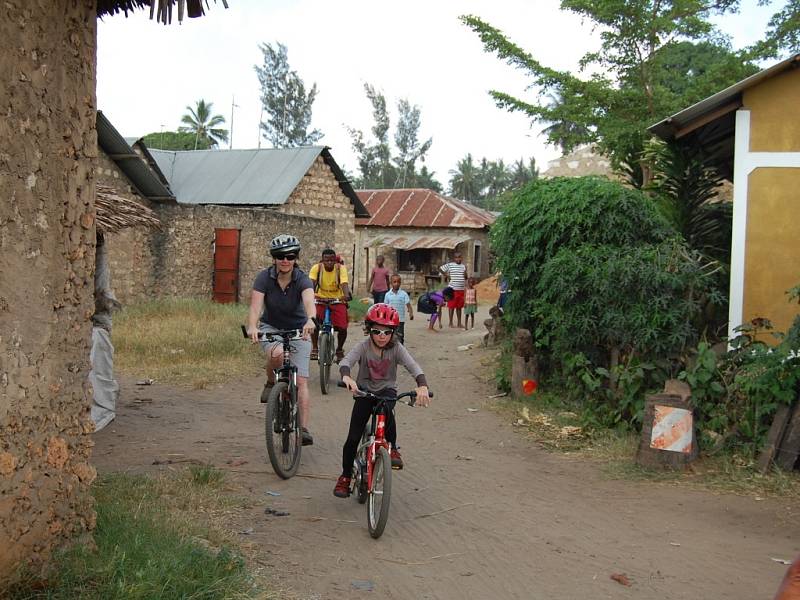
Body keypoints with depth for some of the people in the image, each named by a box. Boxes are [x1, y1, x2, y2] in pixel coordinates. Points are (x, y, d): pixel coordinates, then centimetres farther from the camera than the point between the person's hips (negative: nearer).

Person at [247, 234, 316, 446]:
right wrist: (252, 327, -51)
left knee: (301, 381, -11)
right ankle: (271, 383, -5)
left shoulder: (302, 280, -21)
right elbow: (255, 305, -30)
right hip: (271, 328, 0)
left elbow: (309, 300, -41)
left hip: (298, 330, 0)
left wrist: (311, 320, -63)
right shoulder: (264, 278, -18)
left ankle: (304, 429, -9)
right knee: (277, 353, -35)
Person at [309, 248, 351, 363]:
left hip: (338, 300, 0)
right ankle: (314, 348, -7)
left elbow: (344, 283, -28)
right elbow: (312, 282, -25)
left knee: (342, 328, -13)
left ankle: (339, 349, 16)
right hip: (320, 300, 0)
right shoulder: (316, 268, -13)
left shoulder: (340, 268, -14)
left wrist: (346, 295, -48)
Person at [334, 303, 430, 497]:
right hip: (364, 391, 0)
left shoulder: (396, 349, -12)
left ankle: (392, 448, -15)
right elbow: (345, 361, -31)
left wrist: (422, 386, -47)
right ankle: (345, 476, 13)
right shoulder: (363, 347, -14)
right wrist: (346, 377, -56)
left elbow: (413, 366, -26)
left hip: (387, 390, 0)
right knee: (353, 437, -7)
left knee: (386, 408, -37)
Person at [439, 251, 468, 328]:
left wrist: (465, 273, -6)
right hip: (452, 289, -5)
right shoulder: (449, 265, -2)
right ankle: (451, 322, 5)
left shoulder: (463, 266, 13)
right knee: (451, 306, -1)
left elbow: (466, 278, 15)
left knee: (459, 306, 10)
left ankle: (459, 323, 15)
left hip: (461, 290, 5)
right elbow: (440, 269, 1)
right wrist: (446, 275, -5)